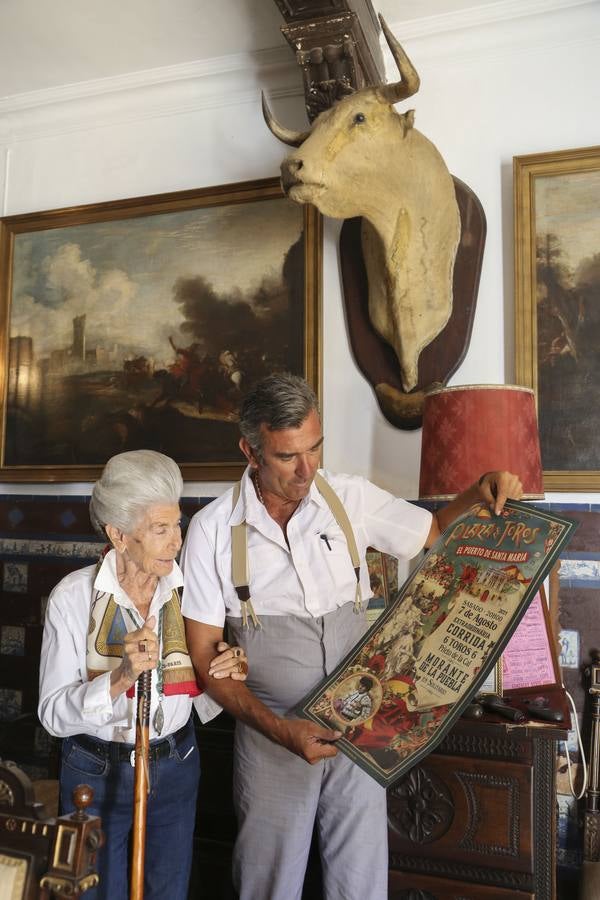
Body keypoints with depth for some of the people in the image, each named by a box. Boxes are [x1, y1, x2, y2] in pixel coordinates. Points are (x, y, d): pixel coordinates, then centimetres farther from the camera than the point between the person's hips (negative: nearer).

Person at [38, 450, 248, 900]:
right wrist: (121, 676, -33)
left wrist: (226, 673, -19)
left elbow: (201, 700, 3)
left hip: (175, 766, 3)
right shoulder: (73, 597, -18)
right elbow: (54, 714, -18)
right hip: (96, 771, -2)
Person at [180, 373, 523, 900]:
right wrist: (280, 729, -18)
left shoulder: (352, 499, -5)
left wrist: (481, 493, -10)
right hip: (271, 737, -1)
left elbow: (435, 531, 10)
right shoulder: (213, 529, -11)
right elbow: (204, 654, -8)